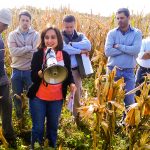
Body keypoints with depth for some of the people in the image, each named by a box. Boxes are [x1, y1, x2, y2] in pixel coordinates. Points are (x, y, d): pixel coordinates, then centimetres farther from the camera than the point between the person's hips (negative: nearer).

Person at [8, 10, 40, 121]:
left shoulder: (36, 35, -3)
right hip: (17, 71, 2)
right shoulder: (12, 35, 1)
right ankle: (19, 117, 34)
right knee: (17, 96, 14)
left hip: (31, 70, -2)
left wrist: (19, 51, -13)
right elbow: (13, 51, -16)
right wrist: (29, 47, -18)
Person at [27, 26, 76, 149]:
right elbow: (33, 77, -15)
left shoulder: (65, 56, -4)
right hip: (38, 98, -2)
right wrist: (43, 70, -34)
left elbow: (69, 74, 9)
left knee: (53, 126, 17)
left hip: (57, 99, 2)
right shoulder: (38, 55, -10)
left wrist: (71, 84, -12)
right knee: (38, 128, 6)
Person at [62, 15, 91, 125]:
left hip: (75, 70, 2)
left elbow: (88, 45, -15)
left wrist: (70, 44, -18)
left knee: (77, 95, 10)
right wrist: (80, 51, -17)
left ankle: (78, 117, 28)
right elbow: (63, 48, -23)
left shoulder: (80, 36, 6)